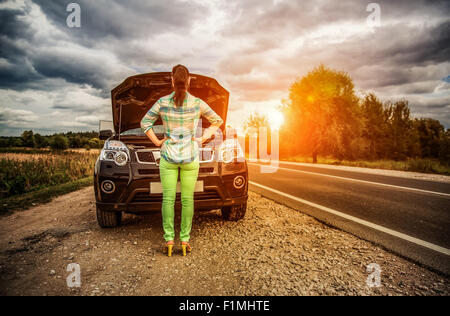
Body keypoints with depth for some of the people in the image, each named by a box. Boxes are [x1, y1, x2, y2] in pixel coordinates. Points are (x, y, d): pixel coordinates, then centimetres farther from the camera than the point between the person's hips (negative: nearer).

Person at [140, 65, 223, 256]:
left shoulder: (163, 102, -3)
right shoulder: (197, 103, -4)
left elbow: (145, 123, 1)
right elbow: (218, 121, 4)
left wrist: (157, 142, 5)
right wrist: (203, 139, 6)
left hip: (168, 156, 0)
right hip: (190, 156, 0)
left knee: (168, 199, 6)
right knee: (187, 199, 7)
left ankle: (169, 240, 10)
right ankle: (185, 240, 13)